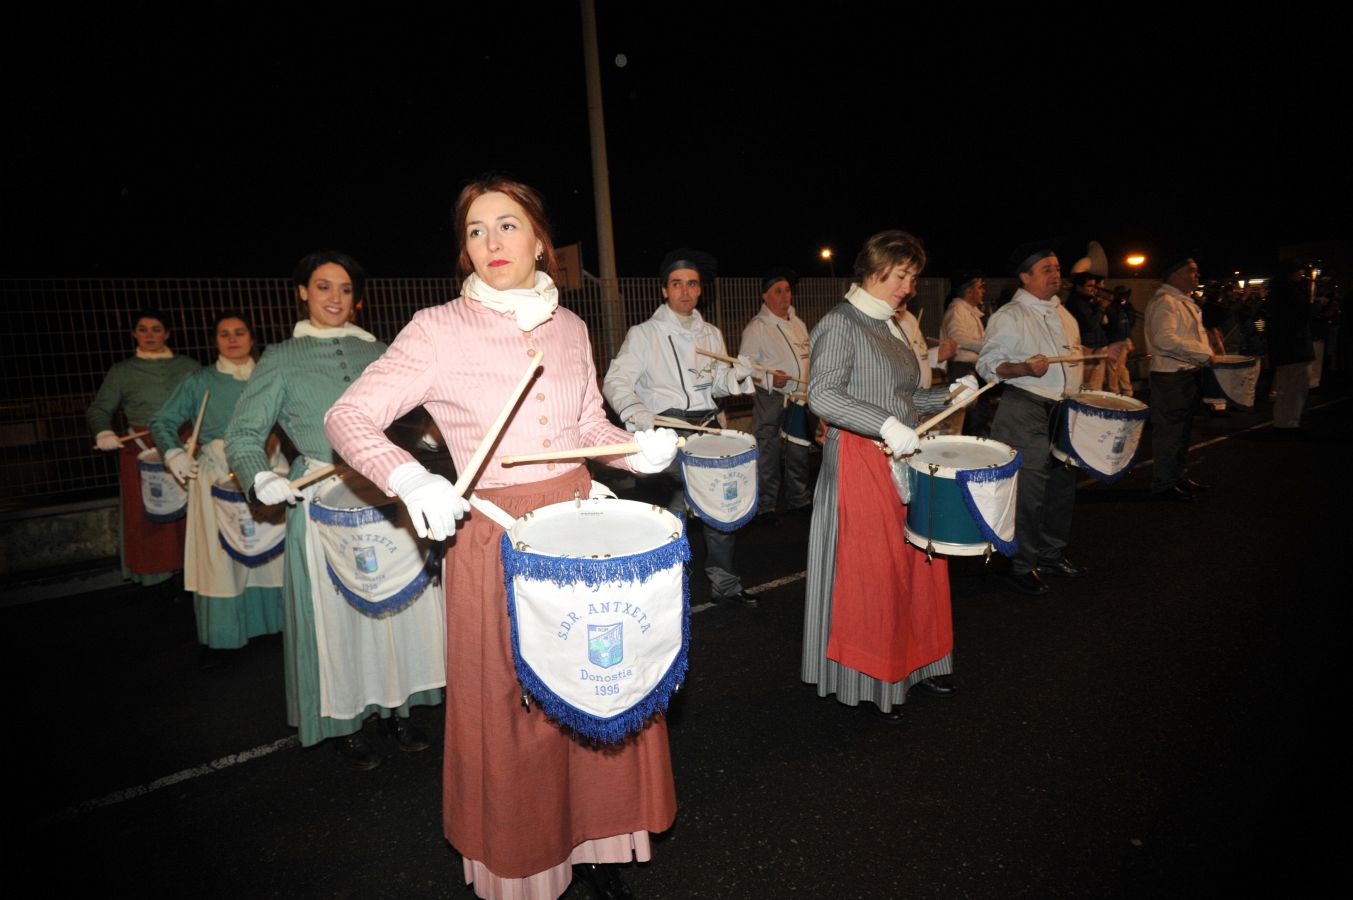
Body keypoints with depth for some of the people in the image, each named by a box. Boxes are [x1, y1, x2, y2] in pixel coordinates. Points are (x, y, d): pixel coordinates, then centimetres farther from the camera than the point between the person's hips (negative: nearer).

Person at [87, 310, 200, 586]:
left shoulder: (189, 366, 11)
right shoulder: (122, 371, 11)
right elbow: (99, 409, 8)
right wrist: (103, 432, -12)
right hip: (141, 450, 0)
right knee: (147, 511, 1)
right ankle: (153, 569, 11)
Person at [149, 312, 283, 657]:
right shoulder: (200, 381, 8)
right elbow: (162, 421, 9)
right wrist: (174, 453, -8)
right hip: (216, 471, -1)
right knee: (219, 551, -2)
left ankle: (272, 616, 18)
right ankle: (223, 632, 8)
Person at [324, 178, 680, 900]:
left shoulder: (568, 326, 6)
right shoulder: (439, 331, -8)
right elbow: (347, 417, -9)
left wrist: (638, 450, -6)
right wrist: (410, 478, -27)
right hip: (495, 536, -4)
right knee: (511, 710, 9)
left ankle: (592, 839, 37)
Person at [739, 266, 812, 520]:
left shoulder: (798, 323, 14)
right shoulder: (756, 328, -8)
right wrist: (770, 380, -25)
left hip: (799, 401, 7)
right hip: (770, 402, -6)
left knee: (799, 453, 15)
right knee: (769, 456, -1)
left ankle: (798, 500, 30)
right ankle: (765, 508, 12)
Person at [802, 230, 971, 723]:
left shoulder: (885, 327, 16)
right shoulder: (840, 323, -10)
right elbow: (822, 396, -21)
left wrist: (945, 395, 7)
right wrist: (887, 424, -29)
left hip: (902, 460, 9)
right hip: (860, 461, -8)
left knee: (917, 563, 13)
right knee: (870, 574, 0)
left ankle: (913, 665, 31)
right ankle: (869, 680, 17)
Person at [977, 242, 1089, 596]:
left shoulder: (1063, 314, 15)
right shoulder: (1008, 316, -9)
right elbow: (987, 364, -14)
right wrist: (1025, 368, -29)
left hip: (1064, 408, 8)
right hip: (1025, 410, -8)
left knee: (1062, 484, 14)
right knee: (1028, 489, -7)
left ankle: (1053, 554, 30)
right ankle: (1022, 567, 6)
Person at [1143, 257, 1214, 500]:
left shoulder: (1186, 301, 18)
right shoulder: (1164, 301, -15)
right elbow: (1166, 340, -27)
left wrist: (1207, 354, 16)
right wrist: (1203, 354, -22)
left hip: (1189, 374, 10)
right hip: (1171, 377, -10)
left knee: (1183, 431, 19)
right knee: (1168, 433, -3)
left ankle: (1180, 477, 31)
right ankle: (1163, 485, 6)